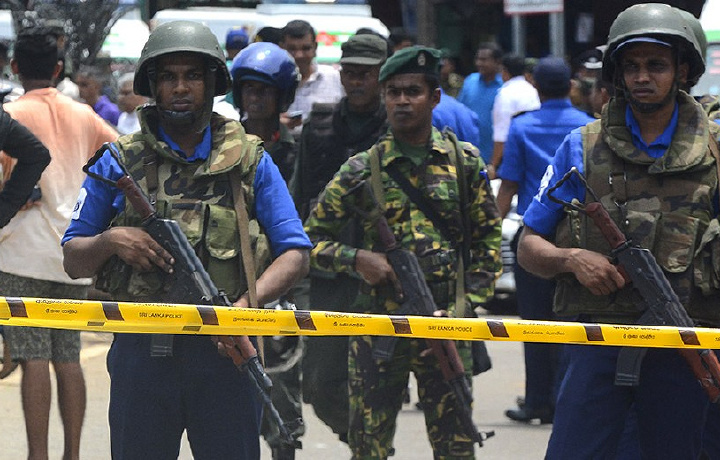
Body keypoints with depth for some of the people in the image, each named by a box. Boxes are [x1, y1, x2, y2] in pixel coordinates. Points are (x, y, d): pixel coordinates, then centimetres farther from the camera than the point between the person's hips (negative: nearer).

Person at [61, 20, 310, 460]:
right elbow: (73, 260, 10)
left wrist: (248, 301, -15)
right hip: (140, 354, 1)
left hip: (223, 352, 0)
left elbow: (295, 254, 3)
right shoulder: (118, 162, 7)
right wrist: (109, 241, -12)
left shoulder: (250, 161, 7)